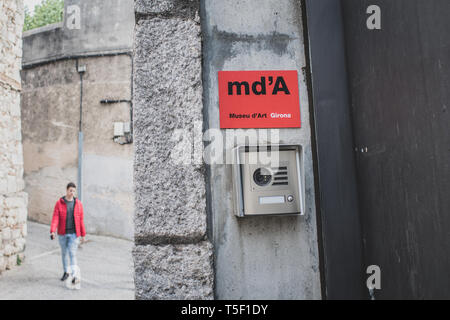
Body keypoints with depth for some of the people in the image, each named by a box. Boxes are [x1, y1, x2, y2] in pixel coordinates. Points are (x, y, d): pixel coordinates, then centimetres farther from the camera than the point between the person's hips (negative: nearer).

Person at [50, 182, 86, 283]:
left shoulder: (78, 204, 1)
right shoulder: (59, 203, -2)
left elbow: (81, 220, 3)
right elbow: (55, 218, -9)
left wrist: (83, 235, 3)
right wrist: (52, 231, -24)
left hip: (74, 234, -1)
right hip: (62, 233, 1)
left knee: (72, 254, -9)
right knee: (64, 253, 15)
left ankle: (74, 276, -11)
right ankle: (66, 272, 32)